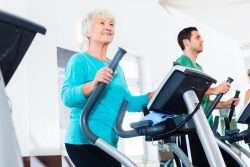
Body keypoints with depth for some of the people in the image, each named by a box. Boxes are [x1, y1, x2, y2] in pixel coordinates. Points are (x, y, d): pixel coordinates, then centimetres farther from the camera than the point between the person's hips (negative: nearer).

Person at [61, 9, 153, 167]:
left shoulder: (116, 67, 18)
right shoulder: (80, 60, -5)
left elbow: (127, 102, 18)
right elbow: (67, 97, -17)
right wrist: (93, 85, -34)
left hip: (109, 142, 8)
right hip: (85, 141, -8)